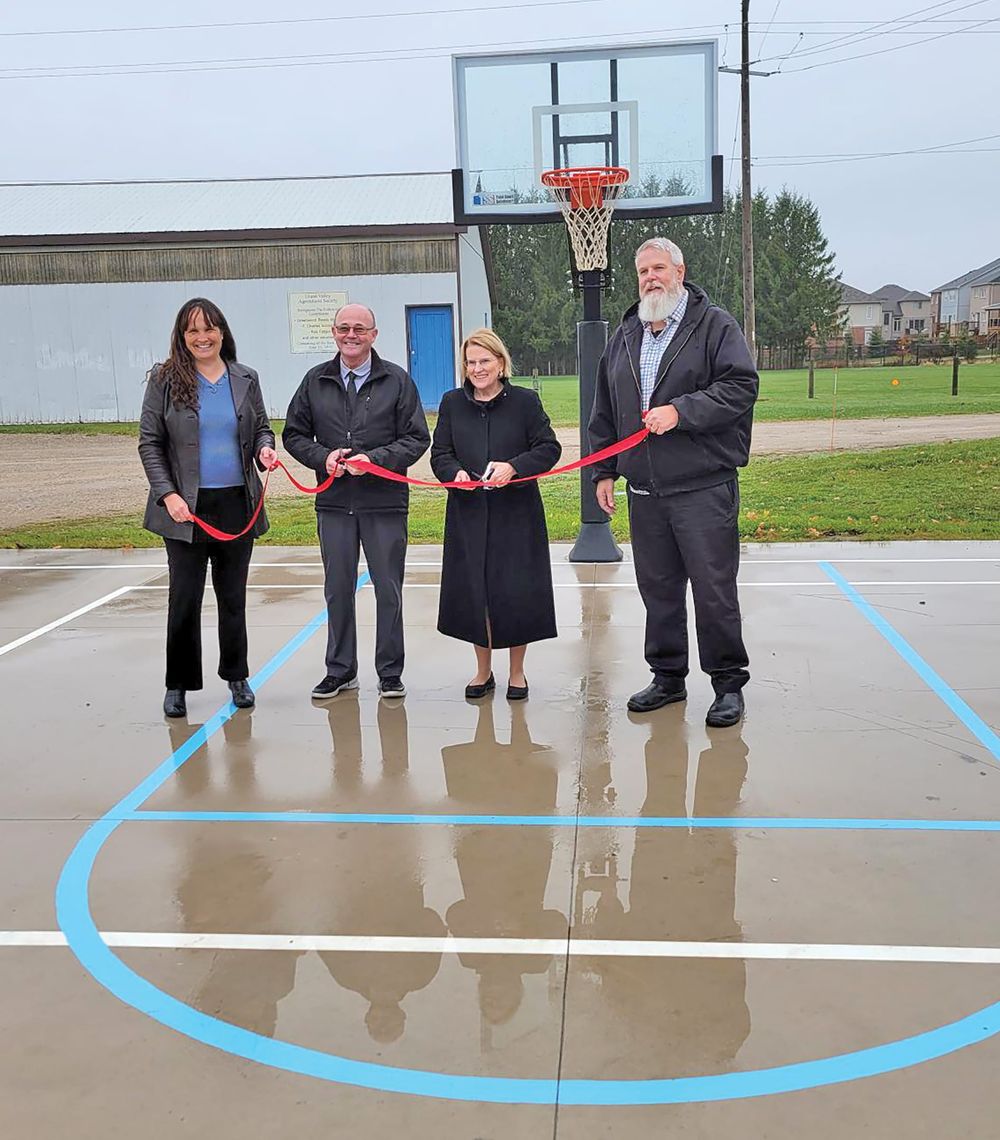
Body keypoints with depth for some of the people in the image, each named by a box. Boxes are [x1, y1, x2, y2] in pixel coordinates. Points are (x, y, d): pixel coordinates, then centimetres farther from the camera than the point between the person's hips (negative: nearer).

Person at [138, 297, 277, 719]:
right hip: (186, 507, -2)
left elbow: (261, 426, 16)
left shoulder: (245, 379, 6)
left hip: (237, 504, 3)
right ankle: (178, 684, 16)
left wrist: (265, 447, -8)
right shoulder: (165, 379, -2)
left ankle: (236, 676, 25)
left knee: (233, 596, 12)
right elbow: (149, 442, -1)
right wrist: (166, 494, -11)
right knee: (184, 598, 2)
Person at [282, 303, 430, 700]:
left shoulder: (397, 381, 1)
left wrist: (374, 459, -15)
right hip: (334, 503, 3)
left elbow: (417, 438, -1)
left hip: (385, 502, -2)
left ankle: (390, 674, 17)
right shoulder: (315, 381, 8)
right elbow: (294, 435, 12)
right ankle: (340, 671, 23)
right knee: (338, 589, 10)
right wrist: (323, 457, -7)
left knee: (388, 590, 5)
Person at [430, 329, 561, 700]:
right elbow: (440, 453, 8)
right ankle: (483, 671, 23)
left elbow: (549, 449, -3)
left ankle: (517, 672, 19)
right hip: (468, 514, 2)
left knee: (517, 593, 1)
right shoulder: (452, 403, 8)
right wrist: (454, 472, -14)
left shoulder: (525, 401, 0)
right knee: (472, 593, 6)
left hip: (516, 515, -2)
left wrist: (514, 467, -19)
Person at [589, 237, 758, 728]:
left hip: (704, 489, -5)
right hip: (644, 491, 5)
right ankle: (667, 676, 25)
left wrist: (681, 411, -19)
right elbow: (605, 411, 20)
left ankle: (728, 683, 12)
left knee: (714, 589, -2)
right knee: (658, 588, 12)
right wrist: (604, 470, 16)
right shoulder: (624, 336, 16)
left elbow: (741, 386, -11)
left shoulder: (714, 325, 0)